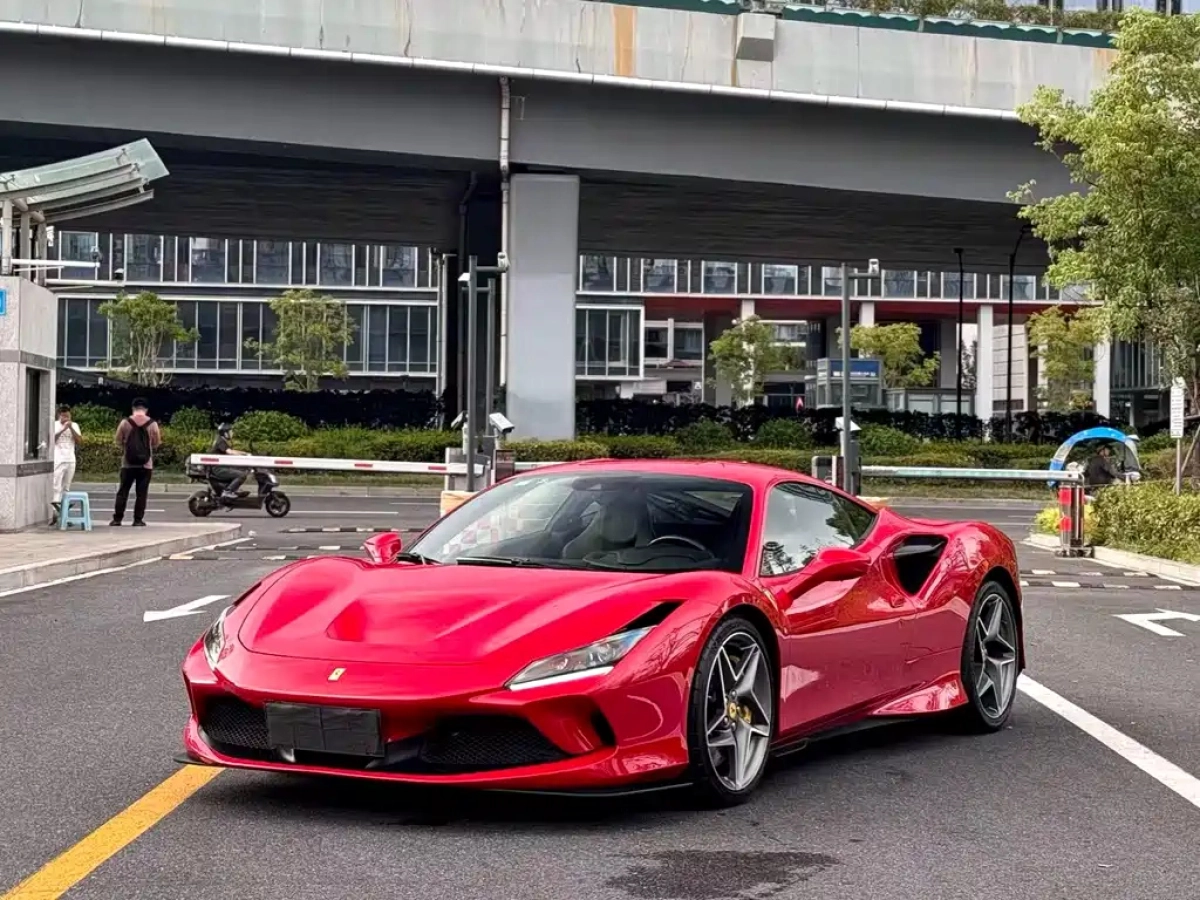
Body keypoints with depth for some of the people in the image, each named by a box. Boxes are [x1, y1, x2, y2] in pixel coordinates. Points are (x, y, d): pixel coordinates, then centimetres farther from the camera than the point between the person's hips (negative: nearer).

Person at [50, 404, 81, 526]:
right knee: (56, 487, -10)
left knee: (66, 488, 6)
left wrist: (71, 428, -9)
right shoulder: (54, 425, 1)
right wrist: (63, 429, -17)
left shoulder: (74, 426, 10)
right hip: (57, 460, -4)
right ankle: (54, 512, -14)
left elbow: (79, 440, 1)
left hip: (70, 460, 4)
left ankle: (63, 514, 9)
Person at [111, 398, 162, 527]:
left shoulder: (125, 422, -2)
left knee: (123, 491, 6)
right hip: (146, 464, 0)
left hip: (128, 463, 0)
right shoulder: (152, 424, -3)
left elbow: (118, 441, 4)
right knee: (141, 493, 4)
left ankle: (117, 518, 4)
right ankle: (138, 519, 2)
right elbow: (156, 443, 4)